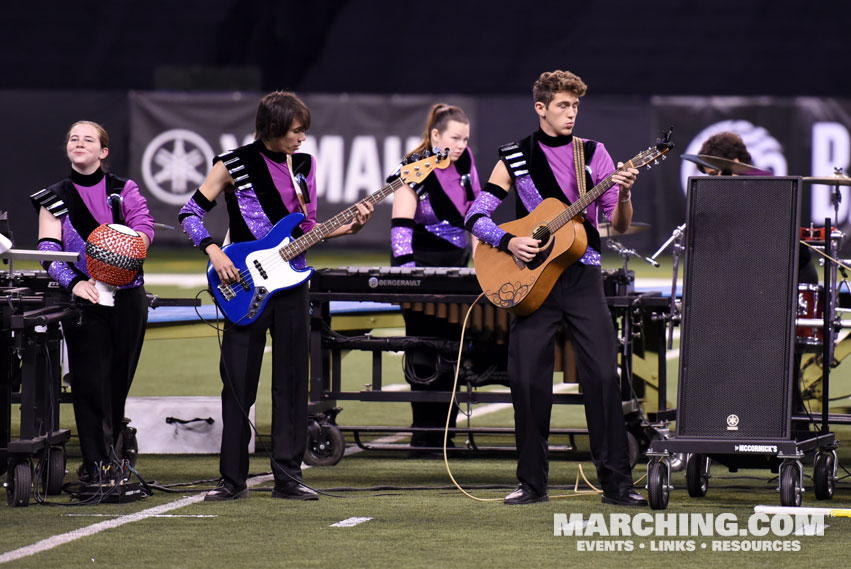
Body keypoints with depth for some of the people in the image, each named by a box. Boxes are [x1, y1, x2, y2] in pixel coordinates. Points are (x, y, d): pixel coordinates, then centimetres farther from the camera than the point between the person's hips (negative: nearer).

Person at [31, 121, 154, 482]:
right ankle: (97, 463, -5)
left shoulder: (124, 190, 7)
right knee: (90, 381, -7)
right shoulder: (54, 198, 6)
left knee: (119, 379, 6)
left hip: (127, 295, 1)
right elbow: (48, 250, -4)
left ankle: (110, 453, 18)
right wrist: (74, 282, -22)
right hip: (83, 299, -1)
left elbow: (144, 226, -9)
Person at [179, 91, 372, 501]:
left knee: (292, 379, 4)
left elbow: (306, 229, 14)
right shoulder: (235, 165, -5)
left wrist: (350, 226, -1)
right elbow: (190, 213, -2)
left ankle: (288, 476, 9)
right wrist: (214, 253, -15)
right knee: (239, 382, -2)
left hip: (290, 282, 4)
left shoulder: (303, 166, 9)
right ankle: (233, 478, 4)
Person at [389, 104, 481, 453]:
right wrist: (408, 274, -28)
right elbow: (401, 227, -19)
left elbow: (476, 206, 18)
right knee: (425, 356, -3)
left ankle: (444, 430, 9)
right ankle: (425, 433, 0)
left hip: (456, 265, 6)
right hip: (422, 267, -6)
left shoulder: (463, 161, 5)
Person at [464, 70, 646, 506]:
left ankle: (616, 482, -6)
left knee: (603, 376, -9)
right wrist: (508, 243, -13)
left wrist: (622, 196, -16)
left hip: (582, 277, 0)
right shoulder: (515, 158, 5)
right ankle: (533, 482, 9)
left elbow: (619, 225, 5)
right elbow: (475, 216, 3)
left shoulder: (593, 154, 7)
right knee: (526, 379, -2)